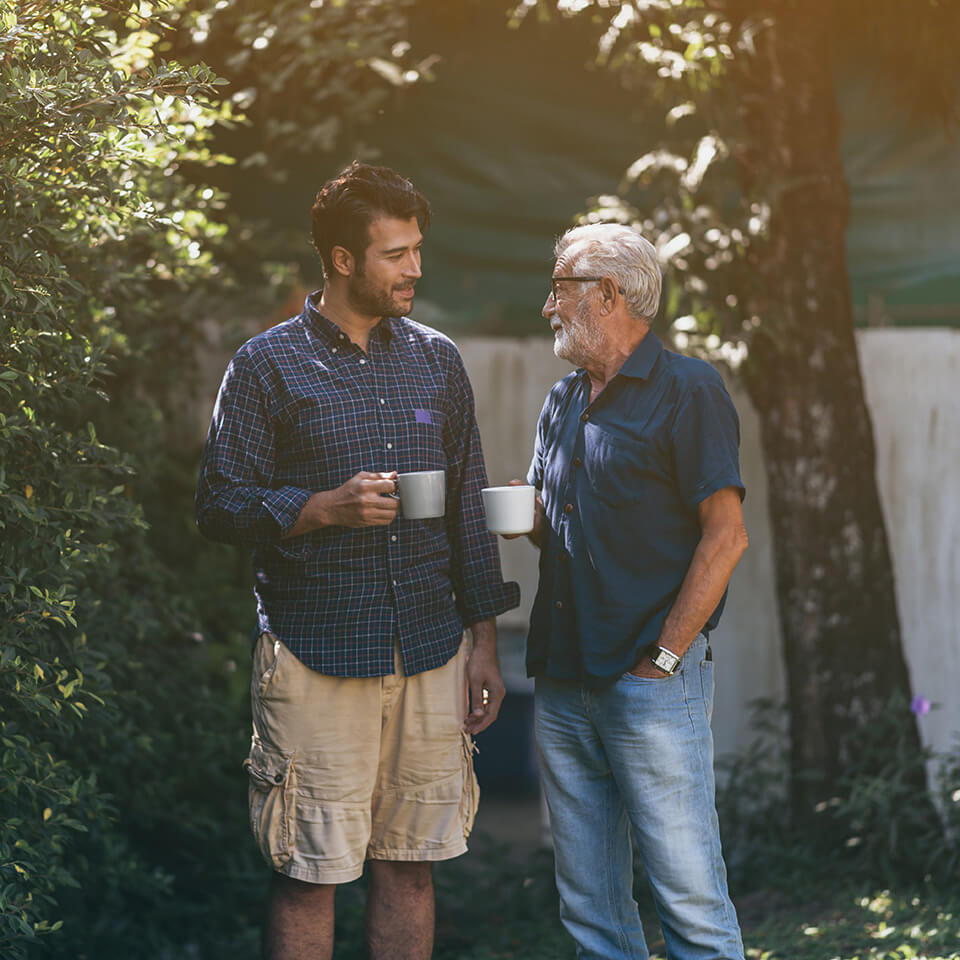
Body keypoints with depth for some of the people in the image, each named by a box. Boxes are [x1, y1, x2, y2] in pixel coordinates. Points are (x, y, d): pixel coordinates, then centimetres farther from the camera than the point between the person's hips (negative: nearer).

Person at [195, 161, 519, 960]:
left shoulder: (437, 360, 12)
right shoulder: (266, 367, -1)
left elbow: (470, 505, 14)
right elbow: (219, 505, -2)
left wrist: (484, 641, 10)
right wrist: (323, 509, -18)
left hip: (430, 654, 4)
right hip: (316, 655, -4)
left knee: (410, 864, 8)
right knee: (309, 875, -2)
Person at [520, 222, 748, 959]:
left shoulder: (686, 390, -6)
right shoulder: (563, 401, 17)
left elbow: (726, 536, -11)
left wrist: (663, 657, -14)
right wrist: (525, 514, 1)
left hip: (654, 684, -7)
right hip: (563, 679, 7)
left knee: (690, 897, -6)